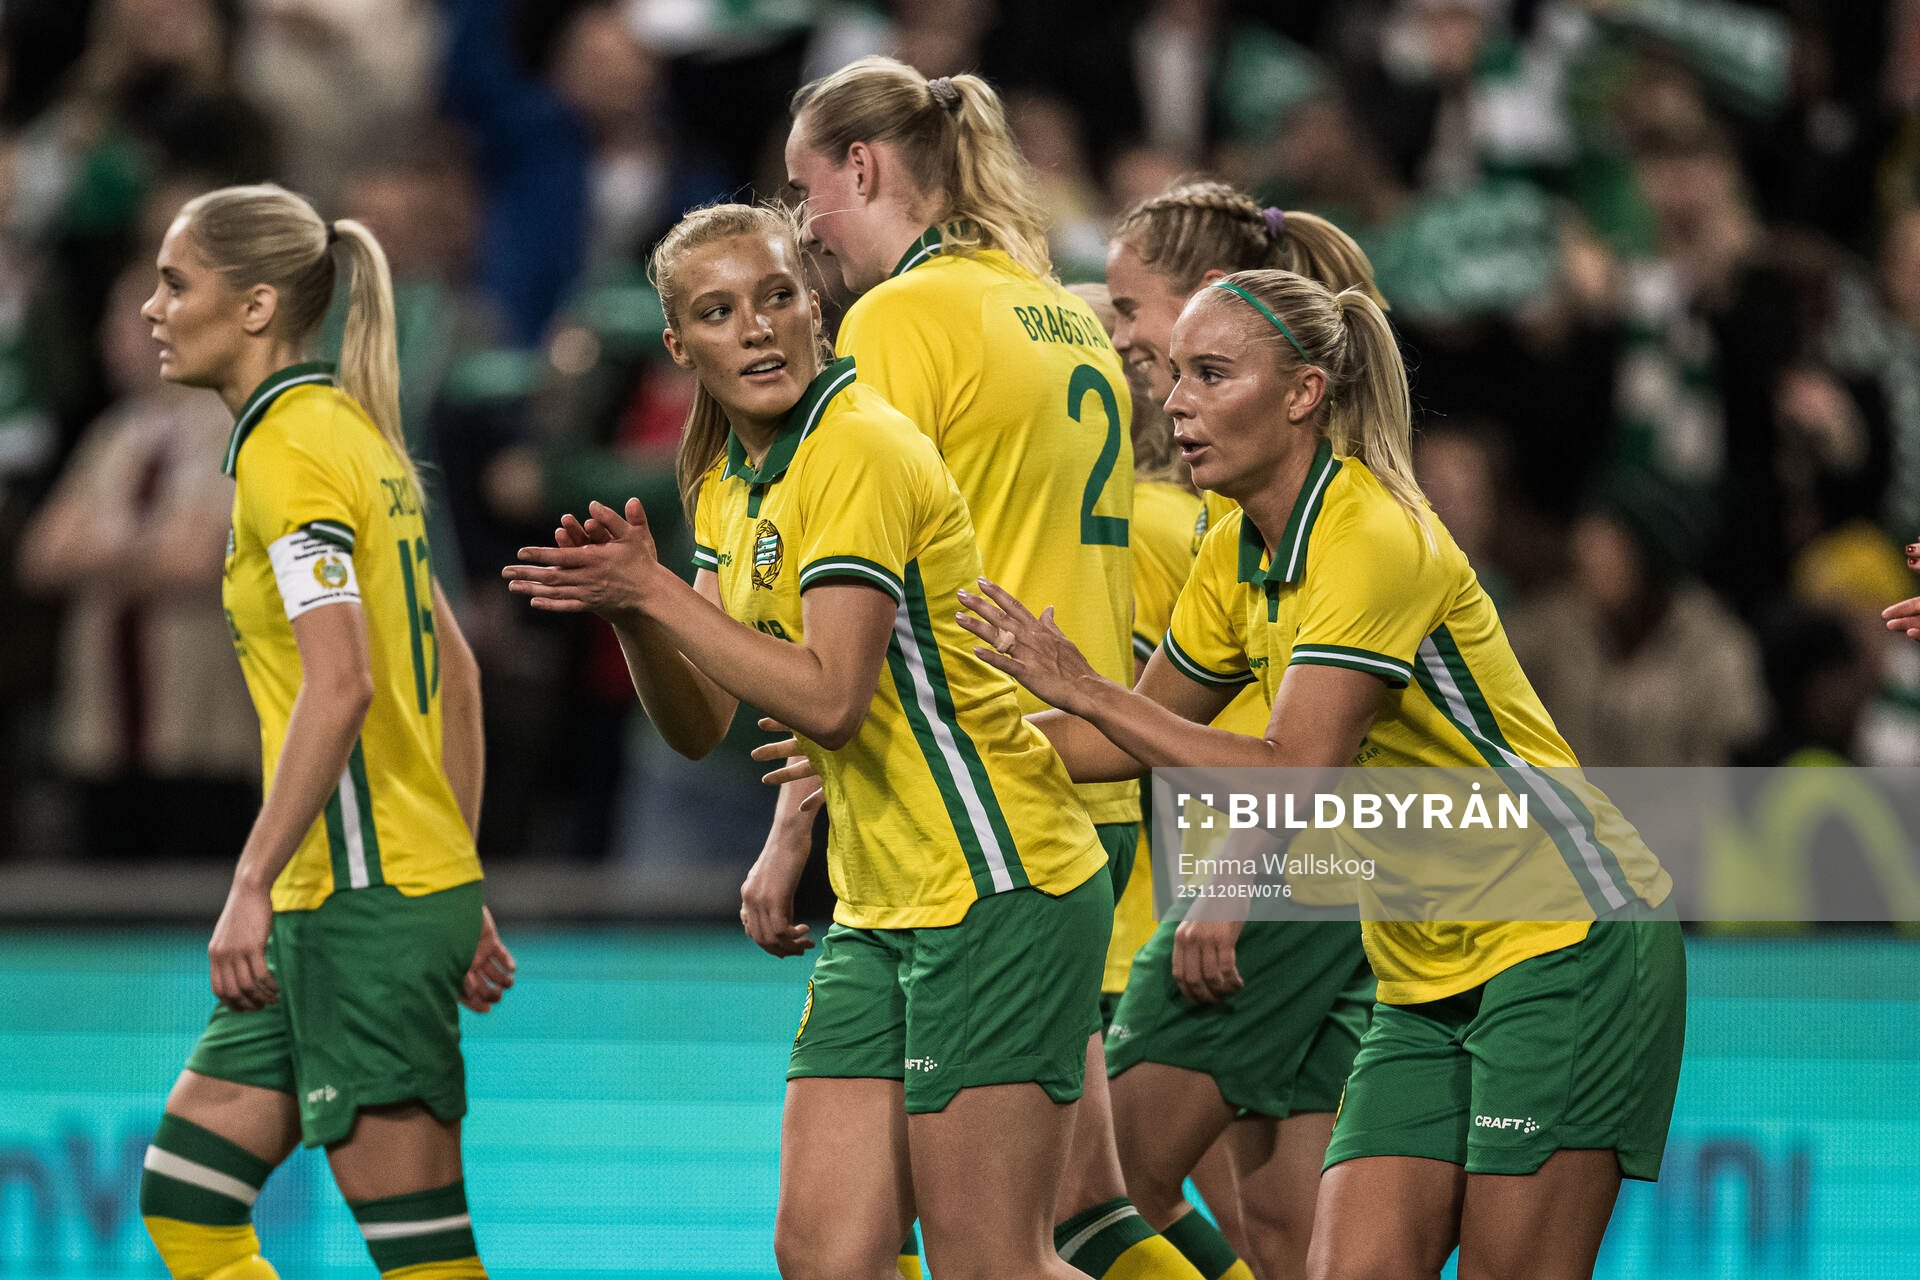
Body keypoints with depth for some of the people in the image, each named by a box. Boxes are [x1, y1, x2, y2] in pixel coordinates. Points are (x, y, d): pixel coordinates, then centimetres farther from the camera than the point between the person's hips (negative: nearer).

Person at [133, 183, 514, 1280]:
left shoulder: (289, 449, -12)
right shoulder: (352, 431, 16)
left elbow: (339, 685, -24)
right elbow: (455, 674, 20)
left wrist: (251, 887, -24)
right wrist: (462, 891, 22)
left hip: (367, 901, -10)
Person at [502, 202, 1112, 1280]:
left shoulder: (860, 450, -14)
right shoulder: (729, 481, 12)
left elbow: (828, 700, -22)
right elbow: (700, 726, 12)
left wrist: (658, 593, -17)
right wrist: (629, 605, -5)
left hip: (997, 891, -8)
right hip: (883, 911, 8)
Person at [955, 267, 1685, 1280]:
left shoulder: (1377, 541, -19)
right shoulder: (1238, 557, 8)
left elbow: (1291, 781, -27)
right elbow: (1140, 738, 20)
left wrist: (1077, 686, -23)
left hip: (1565, 941, -8)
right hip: (1423, 977, 8)